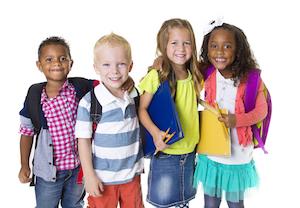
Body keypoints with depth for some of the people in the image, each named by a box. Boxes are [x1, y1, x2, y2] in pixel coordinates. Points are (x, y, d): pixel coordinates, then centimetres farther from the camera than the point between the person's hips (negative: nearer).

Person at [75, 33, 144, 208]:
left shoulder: (134, 95, -2)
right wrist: (89, 176, -12)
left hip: (132, 174, 4)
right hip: (103, 177, -4)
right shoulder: (89, 102, -17)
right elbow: (84, 140, -11)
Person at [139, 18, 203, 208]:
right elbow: (142, 109, -11)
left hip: (190, 150, 4)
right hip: (165, 151, -4)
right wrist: (155, 133, -23)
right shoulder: (156, 76, -13)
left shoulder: (195, 77, 1)